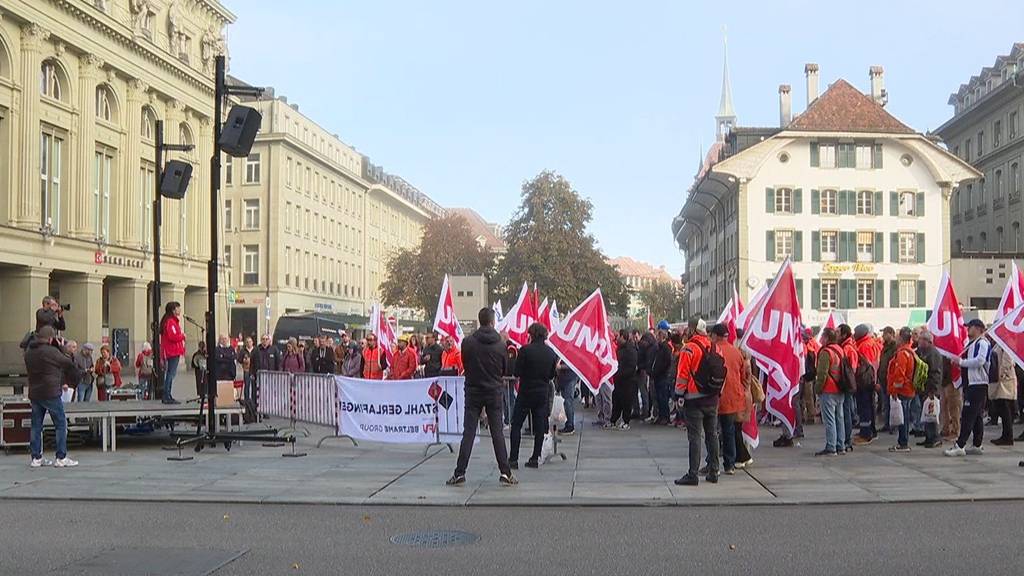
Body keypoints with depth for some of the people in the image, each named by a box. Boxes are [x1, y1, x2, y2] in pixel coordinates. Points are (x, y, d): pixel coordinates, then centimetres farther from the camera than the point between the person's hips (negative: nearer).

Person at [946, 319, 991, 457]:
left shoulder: (982, 343, -11)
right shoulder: (971, 343, 19)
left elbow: (979, 361, -23)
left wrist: (961, 361, -15)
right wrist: (959, 361, 9)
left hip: (978, 385, -10)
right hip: (970, 384, 10)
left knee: (968, 415, -12)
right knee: (976, 416, 13)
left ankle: (960, 446, -14)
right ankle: (978, 446, 18)